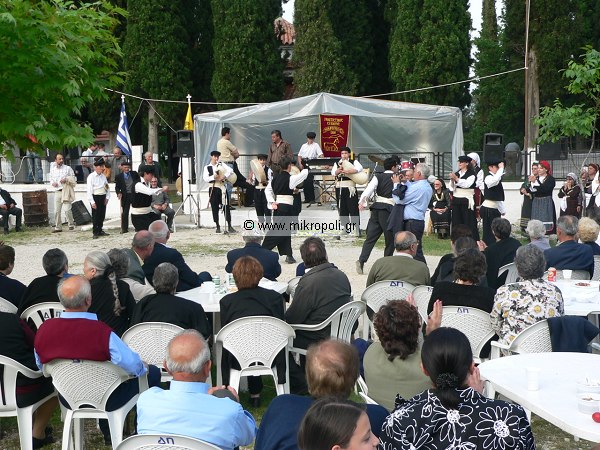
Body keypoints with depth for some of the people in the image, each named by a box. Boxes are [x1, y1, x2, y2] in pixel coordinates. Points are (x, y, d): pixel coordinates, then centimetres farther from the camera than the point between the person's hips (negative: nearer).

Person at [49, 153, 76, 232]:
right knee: (57, 211, 4)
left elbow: (74, 179, 4)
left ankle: (71, 224, 8)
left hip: (66, 191, -3)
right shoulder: (53, 169, 12)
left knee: (67, 210, -11)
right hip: (57, 192, 4)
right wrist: (52, 183, -2)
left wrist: (66, 179, -14)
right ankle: (58, 227, 14)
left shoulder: (68, 168, 2)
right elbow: (51, 179, 21)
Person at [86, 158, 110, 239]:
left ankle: (100, 230, 22)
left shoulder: (103, 176, 10)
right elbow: (89, 190, -12)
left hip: (103, 197, 6)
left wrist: (107, 197, 5)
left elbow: (107, 187, 16)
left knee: (102, 215, 10)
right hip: (95, 197, -6)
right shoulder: (91, 177, -9)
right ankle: (95, 233, 5)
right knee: (95, 216, -2)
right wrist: (92, 202, -16)